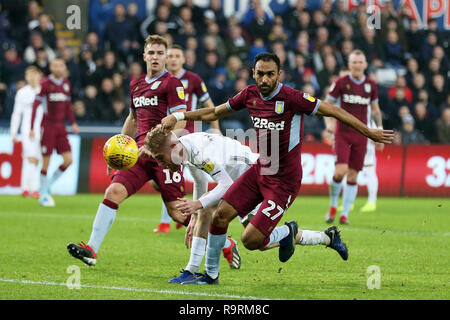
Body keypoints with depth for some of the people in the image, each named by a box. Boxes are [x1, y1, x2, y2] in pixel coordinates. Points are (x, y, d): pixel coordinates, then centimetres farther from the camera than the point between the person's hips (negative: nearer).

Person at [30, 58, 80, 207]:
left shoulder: (66, 84, 9)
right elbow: (36, 105, -9)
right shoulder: (45, 84, -8)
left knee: (68, 160, -4)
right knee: (46, 162, -3)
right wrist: (32, 128, -13)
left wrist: (73, 123, 10)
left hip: (61, 127, 5)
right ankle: (43, 195, 9)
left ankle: (49, 184, 15)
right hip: (47, 126, -5)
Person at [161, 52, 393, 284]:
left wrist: (369, 132, -12)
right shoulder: (250, 95, 0)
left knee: (250, 240, -12)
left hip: (284, 180, -6)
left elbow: (333, 111, -13)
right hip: (260, 170, 6)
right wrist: (178, 116, 8)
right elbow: (215, 113, 16)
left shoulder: (291, 98, -20)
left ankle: (289, 233, 18)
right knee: (221, 215, -4)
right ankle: (211, 274, 15)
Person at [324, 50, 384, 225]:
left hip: (361, 135, 3)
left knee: (353, 176, 0)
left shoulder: (370, 85, 5)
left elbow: (375, 109, 18)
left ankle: (344, 215, 7)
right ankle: (332, 206, 6)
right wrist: (329, 122, -14)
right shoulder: (341, 83, -3)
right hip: (342, 133, -3)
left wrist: (380, 130, 10)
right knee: (340, 171, -17)